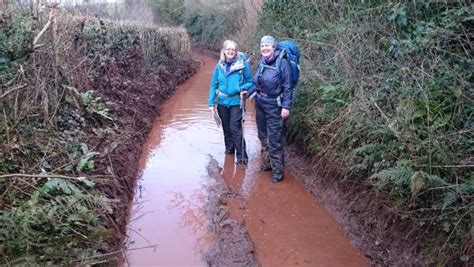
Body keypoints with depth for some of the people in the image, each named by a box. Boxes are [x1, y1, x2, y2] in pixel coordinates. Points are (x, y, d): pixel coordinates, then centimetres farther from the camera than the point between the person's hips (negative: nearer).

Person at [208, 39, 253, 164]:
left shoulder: (243, 64, -10)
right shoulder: (219, 66, -1)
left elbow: (250, 82, -2)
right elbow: (214, 85, 2)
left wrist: (242, 89, -22)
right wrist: (211, 103, -1)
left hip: (236, 102, -4)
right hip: (222, 102, 4)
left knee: (235, 128, -10)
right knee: (226, 127, 17)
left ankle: (241, 155, -2)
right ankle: (229, 148, 37)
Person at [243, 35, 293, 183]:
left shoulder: (282, 62, -13)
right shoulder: (261, 62, 7)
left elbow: (287, 87, -15)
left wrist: (286, 106, -19)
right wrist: (249, 92, 6)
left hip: (274, 106, -7)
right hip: (260, 103, 7)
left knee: (274, 140, -4)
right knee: (263, 136, 18)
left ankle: (277, 172, 7)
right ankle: (266, 163, 34)